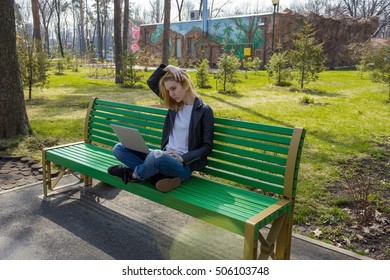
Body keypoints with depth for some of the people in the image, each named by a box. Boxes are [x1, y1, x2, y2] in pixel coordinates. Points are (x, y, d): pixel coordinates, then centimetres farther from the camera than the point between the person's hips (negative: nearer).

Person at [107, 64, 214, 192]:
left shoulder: (204, 110, -7)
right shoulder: (175, 103, 11)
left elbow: (207, 146, -8)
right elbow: (151, 82, 15)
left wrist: (183, 158, -17)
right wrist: (166, 68, 1)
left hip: (183, 165, -7)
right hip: (164, 156, 7)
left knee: (156, 155, -41)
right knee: (119, 148, -4)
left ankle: (134, 175, -8)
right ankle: (159, 177, -18)